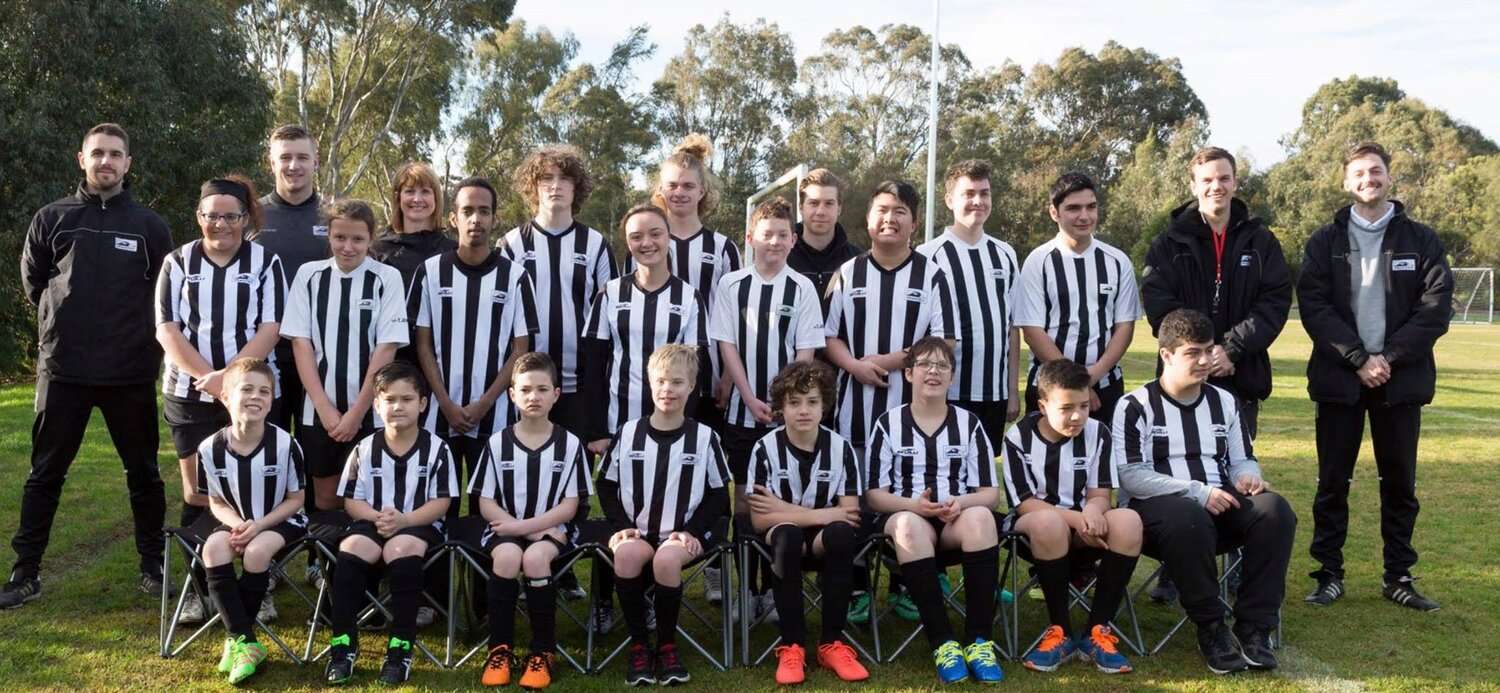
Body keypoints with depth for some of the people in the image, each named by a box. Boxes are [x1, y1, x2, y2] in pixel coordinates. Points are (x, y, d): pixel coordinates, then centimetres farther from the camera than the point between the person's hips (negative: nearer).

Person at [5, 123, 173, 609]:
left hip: (132, 372, 0)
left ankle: (153, 565, 19)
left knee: (143, 472, 8)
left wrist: (137, 332, 3)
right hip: (63, 369, 0)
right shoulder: (51, 219, 5)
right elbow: (32, 280, 12)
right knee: (45, 474, 5)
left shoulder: (150, 226, 4)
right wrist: (65, 323, 8)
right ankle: (26, 572, 13)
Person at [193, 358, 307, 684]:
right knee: (214, 548, -27)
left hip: (280, 520, -3)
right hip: (237, 521, 3)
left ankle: (236, 637, -9)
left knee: (257, 551, -31)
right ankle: (246, 642, -22)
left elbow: (295, 500, -7)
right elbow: (217, 503, 3)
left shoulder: (285, 444, -18)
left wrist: (259, 525, -20)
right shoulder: (210, 449, -10)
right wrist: (237, 524, -18)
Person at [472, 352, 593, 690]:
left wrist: (526, 526, -16)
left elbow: (569, 506, -4)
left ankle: (543, 652, -18)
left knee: (536, 558, -32)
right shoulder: (497, 443, 1)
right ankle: (500, 650, -18)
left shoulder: (569, 443, -1)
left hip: (553, 528, -1)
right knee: (507, 556, -32)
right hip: (506, 528, 1)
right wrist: (533, 530, -13)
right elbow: (486, 503, 0)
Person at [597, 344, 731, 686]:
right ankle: (638, 644, -16)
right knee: (627, 553, -34)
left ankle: (667, 645, -12)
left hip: (683, 533, -1)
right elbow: (607, 486, 10)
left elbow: (719, 494, 4)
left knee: (666, 558, -35)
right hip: (636, 531, 1)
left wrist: (692, 530, -10)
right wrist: (622, 525, -5)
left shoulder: (704, 437, 2)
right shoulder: (628, 433, 5)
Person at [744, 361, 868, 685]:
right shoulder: (766, 449, -10)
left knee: (842, 533, -34)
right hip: (784, 537, -1)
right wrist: (822, 514, -18)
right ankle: (792, 645, -24)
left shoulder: (840, 448, -6)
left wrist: (786, 509, -14)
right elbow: (759, 520, -14)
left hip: (824, 538, 1)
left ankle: (832, 642, -19)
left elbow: (850, 514, -10)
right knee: (786, 535, -36)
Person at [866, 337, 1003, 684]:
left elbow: (990, 493, 5)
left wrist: (961, 503, -18)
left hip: (958, 520, 1)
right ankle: (943, 642, -36)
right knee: (908, 525, -38)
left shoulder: (969, 423, 11)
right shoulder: (888, 424, 7)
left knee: (980, 517, -34)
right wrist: (913, 505, -17)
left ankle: (978, 640, -32)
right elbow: (874, 495, 2)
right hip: (905, 516, -1)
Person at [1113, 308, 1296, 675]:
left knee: (1275, 510, -27)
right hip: (1161, 507, -5)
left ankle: (1254, 625, -20)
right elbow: (1129, 475, -12)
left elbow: (1242, 460, 21)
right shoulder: (1136, 406, -2)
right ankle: (1211, 627, -20)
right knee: (1188, 518, -41)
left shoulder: (1225, 402, 16)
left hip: (1221, 506, 5)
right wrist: (1198, 492, -18)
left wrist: (1247, 477, -6)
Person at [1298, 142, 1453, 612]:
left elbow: (1436, 309, -4)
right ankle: (1329, 573, 14)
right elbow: (1314, 308, -6)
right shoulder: (1324, 243, 4)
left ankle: (1398, 577, 18)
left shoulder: (1422, 241, 5)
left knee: (1400, 483, 8)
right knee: (1333, 482, 4)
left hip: (1401, 379, 1)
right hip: (1339, 379, 0)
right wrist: (1358, 359, -16)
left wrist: (1388, 358, -13)